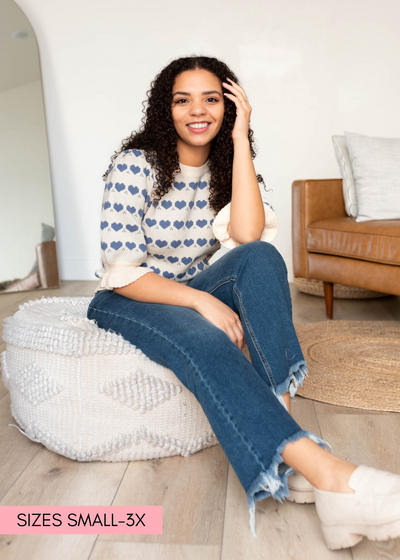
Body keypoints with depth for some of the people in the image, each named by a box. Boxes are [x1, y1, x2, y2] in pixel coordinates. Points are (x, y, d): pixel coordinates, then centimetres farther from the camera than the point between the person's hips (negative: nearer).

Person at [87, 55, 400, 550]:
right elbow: (122, 273, -19)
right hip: (124, 304, -4)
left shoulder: (223, 170, 2)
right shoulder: (136, 165, -12)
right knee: (204, 341, -37)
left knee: (260, 258, -26)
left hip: (190, 295, 4)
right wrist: (203, 300, -31)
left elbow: (248, 235, -20)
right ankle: (328, 475, -44)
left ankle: (279, 406, -34)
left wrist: (240, 140, -17)